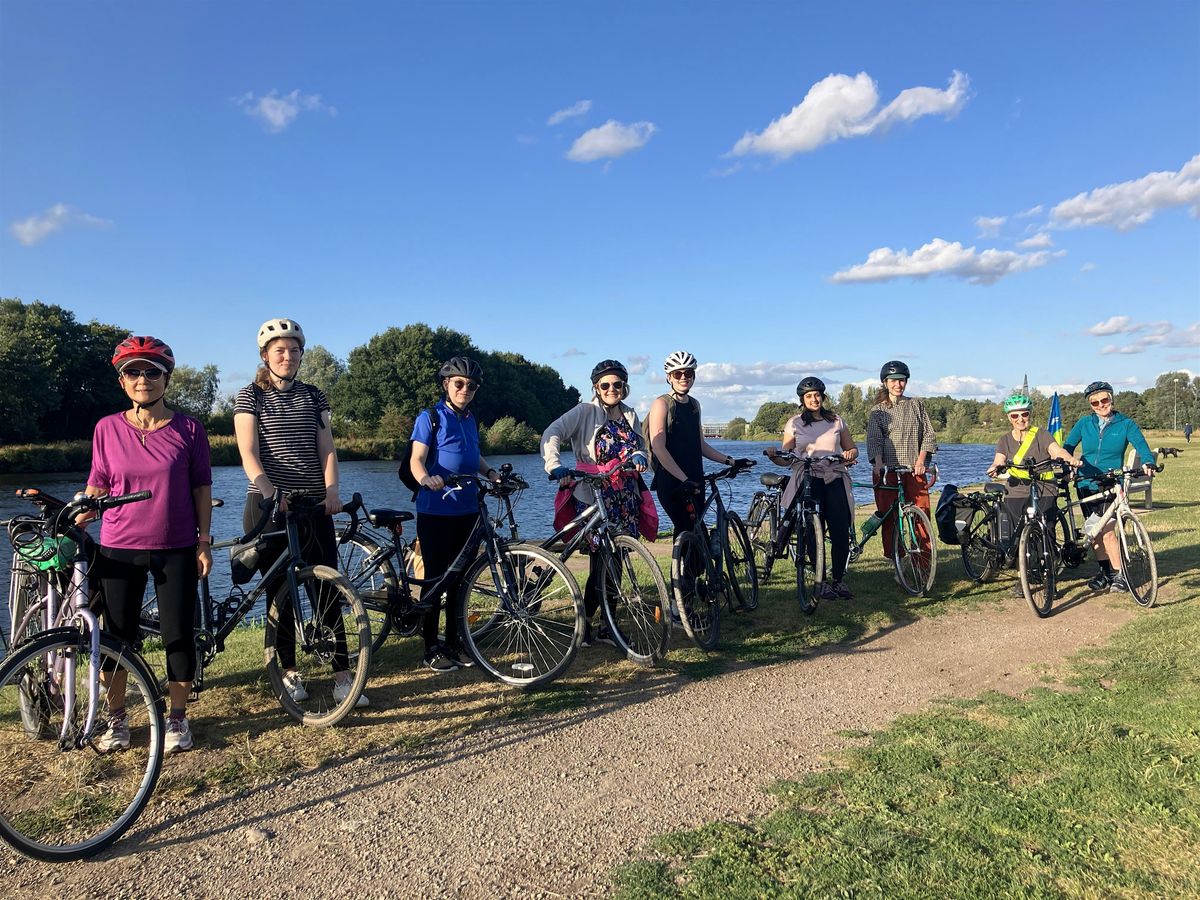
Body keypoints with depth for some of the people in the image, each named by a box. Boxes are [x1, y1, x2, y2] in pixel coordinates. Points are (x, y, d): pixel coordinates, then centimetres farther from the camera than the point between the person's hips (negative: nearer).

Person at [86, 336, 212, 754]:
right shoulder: (107, 429, 1)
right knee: (117, 636, 8)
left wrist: (204, 542, -1)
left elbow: (201, 487, 1)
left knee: (179, 635, 3)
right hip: (120, 549, 1)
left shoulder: (188, 429, -2)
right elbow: (96, 488, 8)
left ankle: (177, 718, 20)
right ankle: (116, 719, 26)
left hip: (176, 550, -1)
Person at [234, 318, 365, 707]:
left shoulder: (314, 396, 10)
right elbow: (249, 453, -8)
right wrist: (269, 492, -25)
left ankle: (342, 676, 1)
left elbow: (326, 448, 3)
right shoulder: (250, 396, 2)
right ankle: (289, 671, 20)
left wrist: (331, 489, -14)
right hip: (269, 505, -2)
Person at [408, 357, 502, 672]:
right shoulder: (430, 418, -4)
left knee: (459, 577, 11)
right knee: (435, 578, -2)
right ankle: (431, 648, 8)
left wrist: (490, 472, 7)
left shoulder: (471, 421, 15)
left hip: (467, 510, 6)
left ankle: (453, 642, 22)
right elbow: (416, 459, -14)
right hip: (435, 511, -6)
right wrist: (426, 478, -36)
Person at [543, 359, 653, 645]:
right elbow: (552, 434, -15)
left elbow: (641, 448, 17)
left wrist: (639, 456, -8)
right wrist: (555, 466, -32)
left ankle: (607, 625, 17)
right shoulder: (585, 412, -4)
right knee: (601, 561, -8)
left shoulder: (630, 416, 15)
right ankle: (585, 623, 7)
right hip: (594, 498, -5)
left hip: (625, 501, 6)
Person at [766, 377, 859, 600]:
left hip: (835, 480, 2)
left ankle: (838, 579, 8)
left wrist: (850, 454, -6)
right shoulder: (794, 423, 8)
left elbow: (852, 449, 17)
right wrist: (774, 457, -18)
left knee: (841, 531, -7)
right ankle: (821, 582, 7)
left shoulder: (836, 420, 14)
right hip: (808, 481, -2)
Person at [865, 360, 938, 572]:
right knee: (889, 517, -2)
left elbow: (929, 434, 9)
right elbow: (874, 439, -2)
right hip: (887, 471, -1)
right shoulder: (877, 410, 8)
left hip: (914, 469, 1)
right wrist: (878, 464, -18)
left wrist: (921, 460, -5)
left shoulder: (916, 405, 13)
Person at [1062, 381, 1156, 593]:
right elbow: (1068, 446, 5)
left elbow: (1141, 446, -10)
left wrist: (1148, 463, -31)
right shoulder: (1084, 423, 7)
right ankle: (1105, 571, 23)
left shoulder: (1126, 424, 0)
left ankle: (1119, 575, 3)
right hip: (1085, 484, 3)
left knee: (1107, 533, -11)